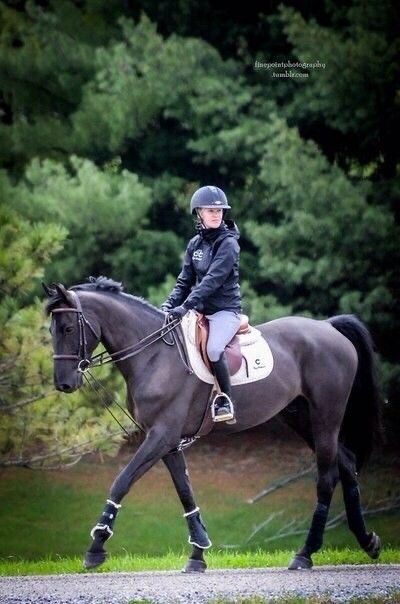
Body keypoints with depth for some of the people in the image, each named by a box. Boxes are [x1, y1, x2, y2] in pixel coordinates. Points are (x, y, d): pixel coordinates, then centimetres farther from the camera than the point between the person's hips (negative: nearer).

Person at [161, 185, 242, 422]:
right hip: (200, 310, 7)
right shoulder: (195, 244, 10)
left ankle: (226, 401, -20)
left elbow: (213, 279, -22)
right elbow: (185, 281, 11)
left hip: (225, 310, -7)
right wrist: (169, 304, -7)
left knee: (213, 348, -33)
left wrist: (186, 306, -30)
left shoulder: (228, 243, -11)